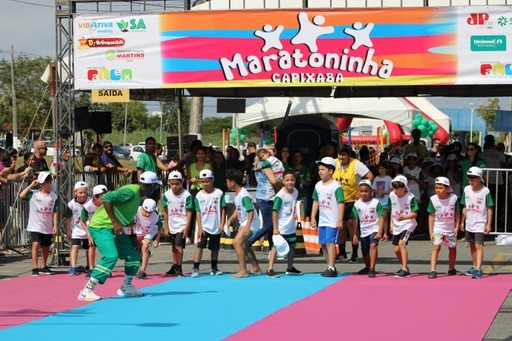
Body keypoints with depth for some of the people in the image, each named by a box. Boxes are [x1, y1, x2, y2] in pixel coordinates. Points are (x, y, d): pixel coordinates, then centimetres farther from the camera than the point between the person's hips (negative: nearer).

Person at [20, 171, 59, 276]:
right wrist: (31, 185, -12)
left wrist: (55, 226, -3)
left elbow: (55, 212, 3)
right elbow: (22, 195, -18)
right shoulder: (33, 194, -4)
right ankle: (35, 268, -14)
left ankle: (43, 267, 29)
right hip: (35, 226, -3)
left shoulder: (54, 196, 2)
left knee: (46, 247, 13)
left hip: (48, 227, 4)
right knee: (36, 244, -16)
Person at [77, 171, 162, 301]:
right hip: (101, 227, -10)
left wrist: (133, 238, 13)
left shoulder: (138, 197, 13)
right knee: (111, 256, -26)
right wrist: (115, 222, -29)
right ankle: (86, 291, -24)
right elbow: (107, 198, -27)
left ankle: (126, 287, 30)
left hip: (115, 230, 10)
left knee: (134, 254, 13)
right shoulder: (131, 192, -18)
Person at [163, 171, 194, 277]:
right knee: (174, 247, 15)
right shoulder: (167, 195, -1)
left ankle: (179, 268, -6)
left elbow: (189, 212, -9)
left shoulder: (186, 195, -12)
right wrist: (166, 227, 4)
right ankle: (174, 267, 28)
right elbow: (166, 212, 5)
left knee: (178, 246, -12)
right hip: (171, 226, 5)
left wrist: (187, 227, -14)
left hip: (182, 226, -5)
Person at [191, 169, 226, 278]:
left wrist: (222, 223, -6)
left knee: (215, 248, 11)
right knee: (200, 246, -11)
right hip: (204, 227, -1)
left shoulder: (219, 193, -3)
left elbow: (222, 209, 0)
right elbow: (198, 212, -2)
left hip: (216, 227, 1)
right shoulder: (199, 196, -2)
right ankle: (195, 269, -12)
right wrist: (199, 227, -8)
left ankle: (214, 268, 24)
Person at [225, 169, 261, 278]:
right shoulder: (237, 194, 7)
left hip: (251, 223, -11)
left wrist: (247, 227, -35)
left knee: (237, 242, -21)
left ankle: (243, 271, -21)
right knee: (244, 245, 22)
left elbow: (251, 211, -28)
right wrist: (230, 219, 9)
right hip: (244, 222, 11)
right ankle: (256, 268, 36)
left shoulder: (244, 195, -23)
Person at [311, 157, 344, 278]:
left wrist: (340, 220, -16)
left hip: (332, 221, -8)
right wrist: (313, 217, 14)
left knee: (330, 242, -14)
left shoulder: (336, 186, -11)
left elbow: (341, 203, -12)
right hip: (322, 221, 8)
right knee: (323, 244, 9)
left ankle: (332, 268, -14)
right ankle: (330, 267, 19)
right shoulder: (318, 185, 10)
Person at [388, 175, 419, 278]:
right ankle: (405, 267, 31)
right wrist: (391, 223, 9)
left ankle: (405, 270, -23)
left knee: (402, 243, -24)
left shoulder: (410, 197, -17)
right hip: (396, 226, 6)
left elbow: (415, 214, -14)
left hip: (408, 224, -6)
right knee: (396, 249, 8)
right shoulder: (392, 195, -1)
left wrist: (404, 217, -29)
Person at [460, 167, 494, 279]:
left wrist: (489, 224, -10)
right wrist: (462, 221, 12)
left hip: (480, 224, -6)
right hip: (469, 223, 6)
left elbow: (489, 208, -7)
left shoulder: (485, 191, -11)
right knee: (472, 246, 14)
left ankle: (478, 270, -18)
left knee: (478, 245, -13)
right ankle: (474, 267, 25)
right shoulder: (467, 189, 4)